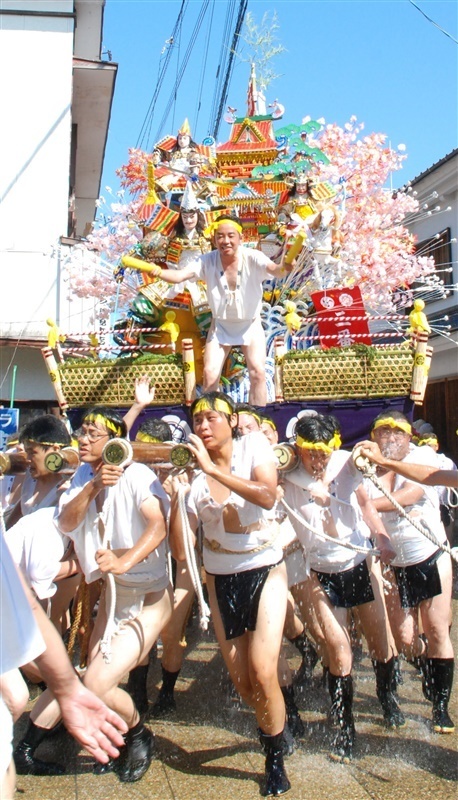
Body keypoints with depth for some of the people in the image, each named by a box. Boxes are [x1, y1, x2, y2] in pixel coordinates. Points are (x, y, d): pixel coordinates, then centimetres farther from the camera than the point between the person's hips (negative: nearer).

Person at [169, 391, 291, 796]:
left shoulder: (254, 446, -9)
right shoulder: (192, 472, -6)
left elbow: (267, 495, -30)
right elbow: (180, 550, -9)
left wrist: (213, 468, -33)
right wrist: (175, 498, -23)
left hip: (265, 572, -3)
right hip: (221, 580, 3)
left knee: (262, 672, -14)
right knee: (242, 681, 9)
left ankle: (275, 760, 12)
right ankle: (277, 721, 42)